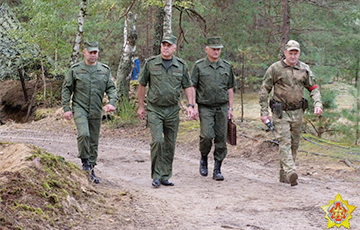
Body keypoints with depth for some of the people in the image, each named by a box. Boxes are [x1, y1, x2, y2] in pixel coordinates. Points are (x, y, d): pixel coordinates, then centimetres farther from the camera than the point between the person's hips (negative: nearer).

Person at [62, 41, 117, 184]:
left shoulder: (105, 70, 8)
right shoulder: (75, 69, 1)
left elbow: (111, 88, 8)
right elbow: (66, 89, 4)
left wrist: (112, 102, -11)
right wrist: (66, 108, -3)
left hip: (96, 111, 3)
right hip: (79, 108, -3)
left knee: (94, 141, 8)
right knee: (83, 134, -25)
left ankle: (90, 170, 18)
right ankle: (85, 161, -6)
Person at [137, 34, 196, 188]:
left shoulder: (181, 65, 4)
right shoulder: (151, 63, 0)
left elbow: (188, 87, 8)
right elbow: (142, 85, 8)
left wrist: (191, 105, -5)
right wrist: (140, 106, 8)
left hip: (172, 110, 2)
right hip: (154, 110, -2)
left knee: (170, 144, 5)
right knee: (157, 141, -15)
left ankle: (165, 177, 14)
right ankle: (156, 176, -5)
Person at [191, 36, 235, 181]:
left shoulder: (226, 66, 10)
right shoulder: (199, 66, 0)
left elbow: (230, 88, 15)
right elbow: (192, 87, 0)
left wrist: (230, 108, 10)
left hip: (222, 107, 3)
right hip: (205, 108, -3)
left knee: (221, 139, 0)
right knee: (207, 136, -17)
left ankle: (217, 170, 8)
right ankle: (203, 158, 12)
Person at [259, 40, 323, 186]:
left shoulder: (304, 69, 7)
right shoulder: (275, 69, -4)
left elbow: (314, 88, 12)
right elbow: (264, 90, -1)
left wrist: (318, 104, -7)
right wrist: (264, 112, -6)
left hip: (297, 113, 4)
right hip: (281, 112, -4)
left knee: (294, 144, 8)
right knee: (284, 142, -16)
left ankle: (284, 175, 19)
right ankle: (291, 172, -29)